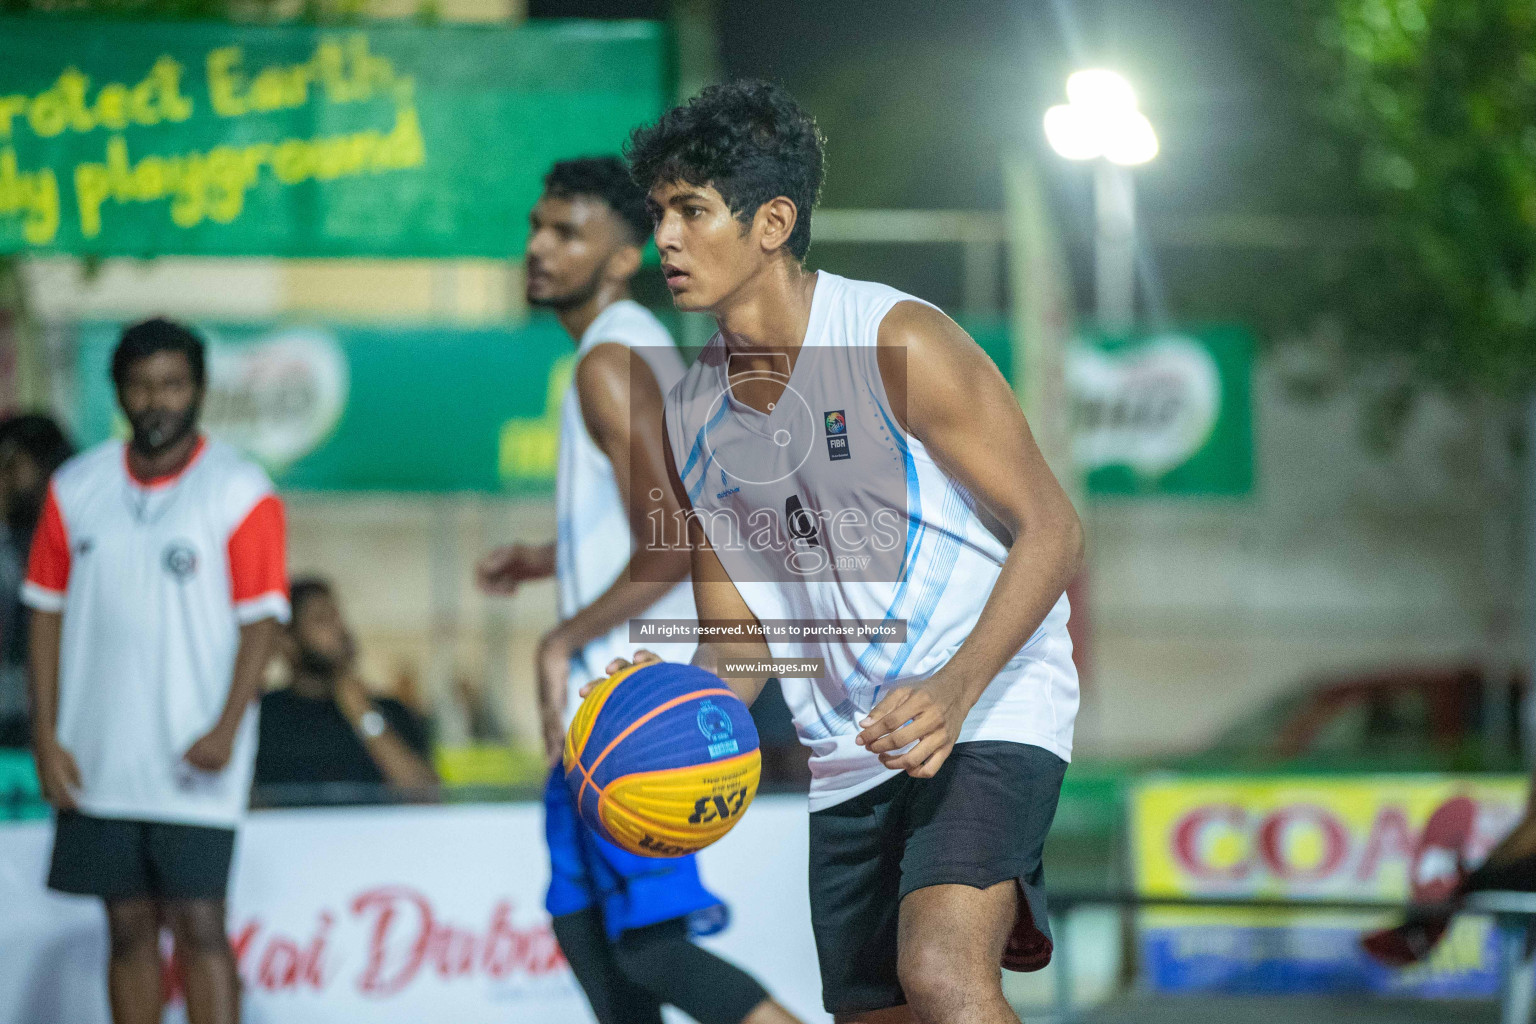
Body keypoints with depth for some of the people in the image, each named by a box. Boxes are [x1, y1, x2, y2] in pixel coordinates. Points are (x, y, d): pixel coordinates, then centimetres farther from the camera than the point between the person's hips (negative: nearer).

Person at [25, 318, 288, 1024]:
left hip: (193, 763, -4)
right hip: (99, 760, 4)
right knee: (128, 926, 8)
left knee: (198, 925, -8)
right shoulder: (75, 488, 8)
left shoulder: (240, 491, -4)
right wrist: (45, 736, 3)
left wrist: (226, 728, -17)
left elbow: (262, 620, -6)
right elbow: (47, 613, 10)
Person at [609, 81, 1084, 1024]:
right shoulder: (692, 417, 8)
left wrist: (955, 689, -26)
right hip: (850, 760, 7)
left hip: (990, 710, -7)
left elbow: (1051, 531, -12)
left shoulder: (899, 342, -11)